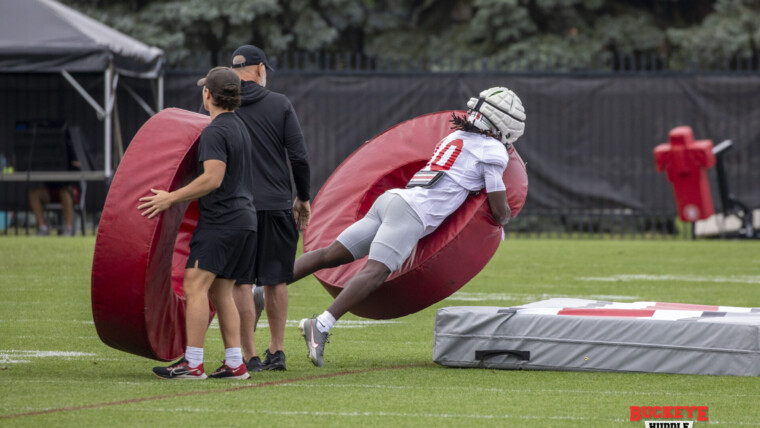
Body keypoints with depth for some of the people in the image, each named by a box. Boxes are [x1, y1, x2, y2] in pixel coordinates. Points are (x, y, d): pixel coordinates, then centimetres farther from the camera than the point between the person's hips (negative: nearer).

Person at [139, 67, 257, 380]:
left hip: (220, 221, -10)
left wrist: (171, 198, -14)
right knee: (221, 292, 11)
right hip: (245, 219, 10)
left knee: (195, 286, -11)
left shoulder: (214, 132, -12)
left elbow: (213, 179, -21)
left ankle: (193, 362, -16)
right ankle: (235, 363, 6)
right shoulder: (240, 128, 18)